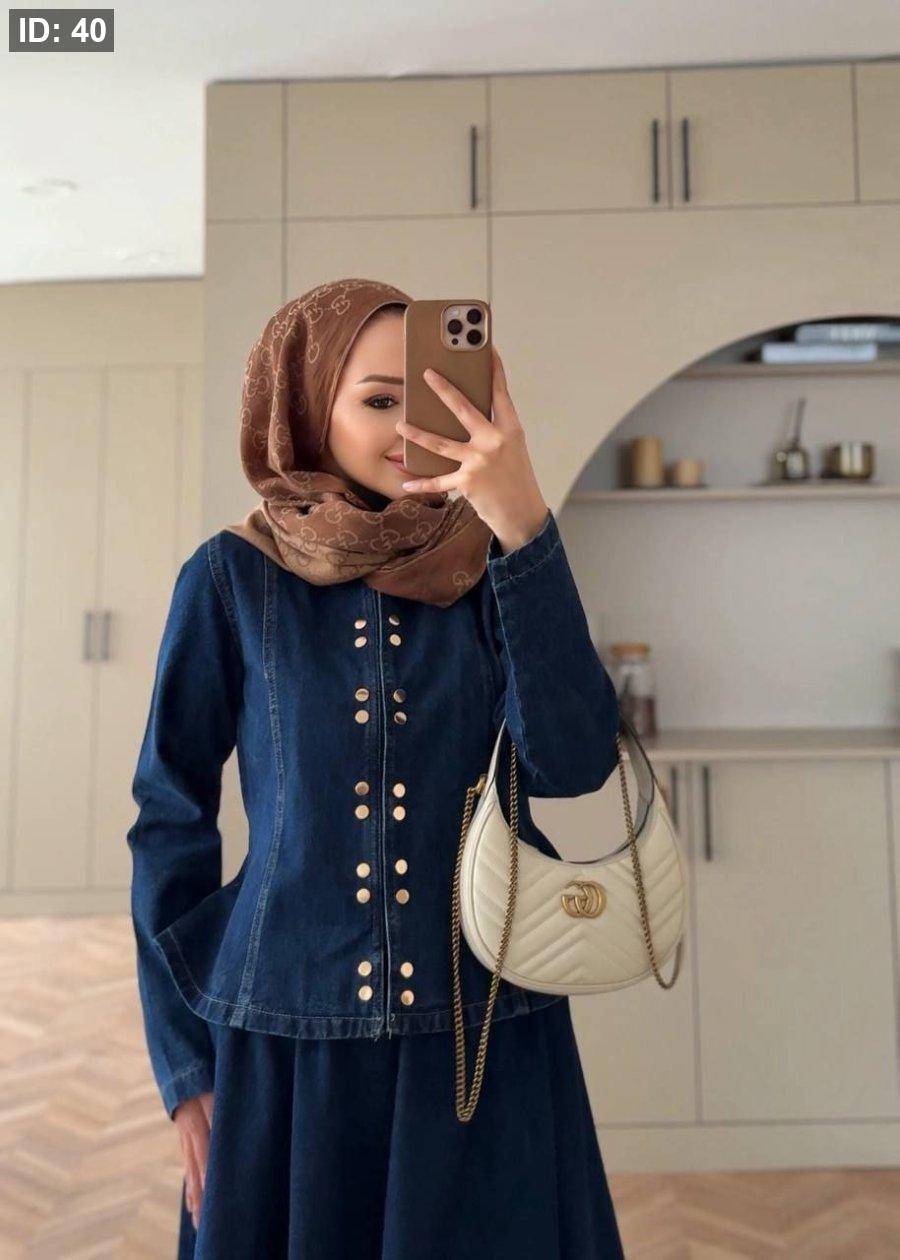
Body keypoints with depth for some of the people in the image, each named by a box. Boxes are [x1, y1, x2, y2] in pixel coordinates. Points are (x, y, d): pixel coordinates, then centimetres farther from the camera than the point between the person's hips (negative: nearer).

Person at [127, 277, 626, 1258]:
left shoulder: (492, 569, -2)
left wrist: (523, 526, -24)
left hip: (488, 1043, 1)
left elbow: (570, 763, -16)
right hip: (284, 1046, 0)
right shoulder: (233, 580, -5)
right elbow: (171, 819, 1)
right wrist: (186, 1064, 3)